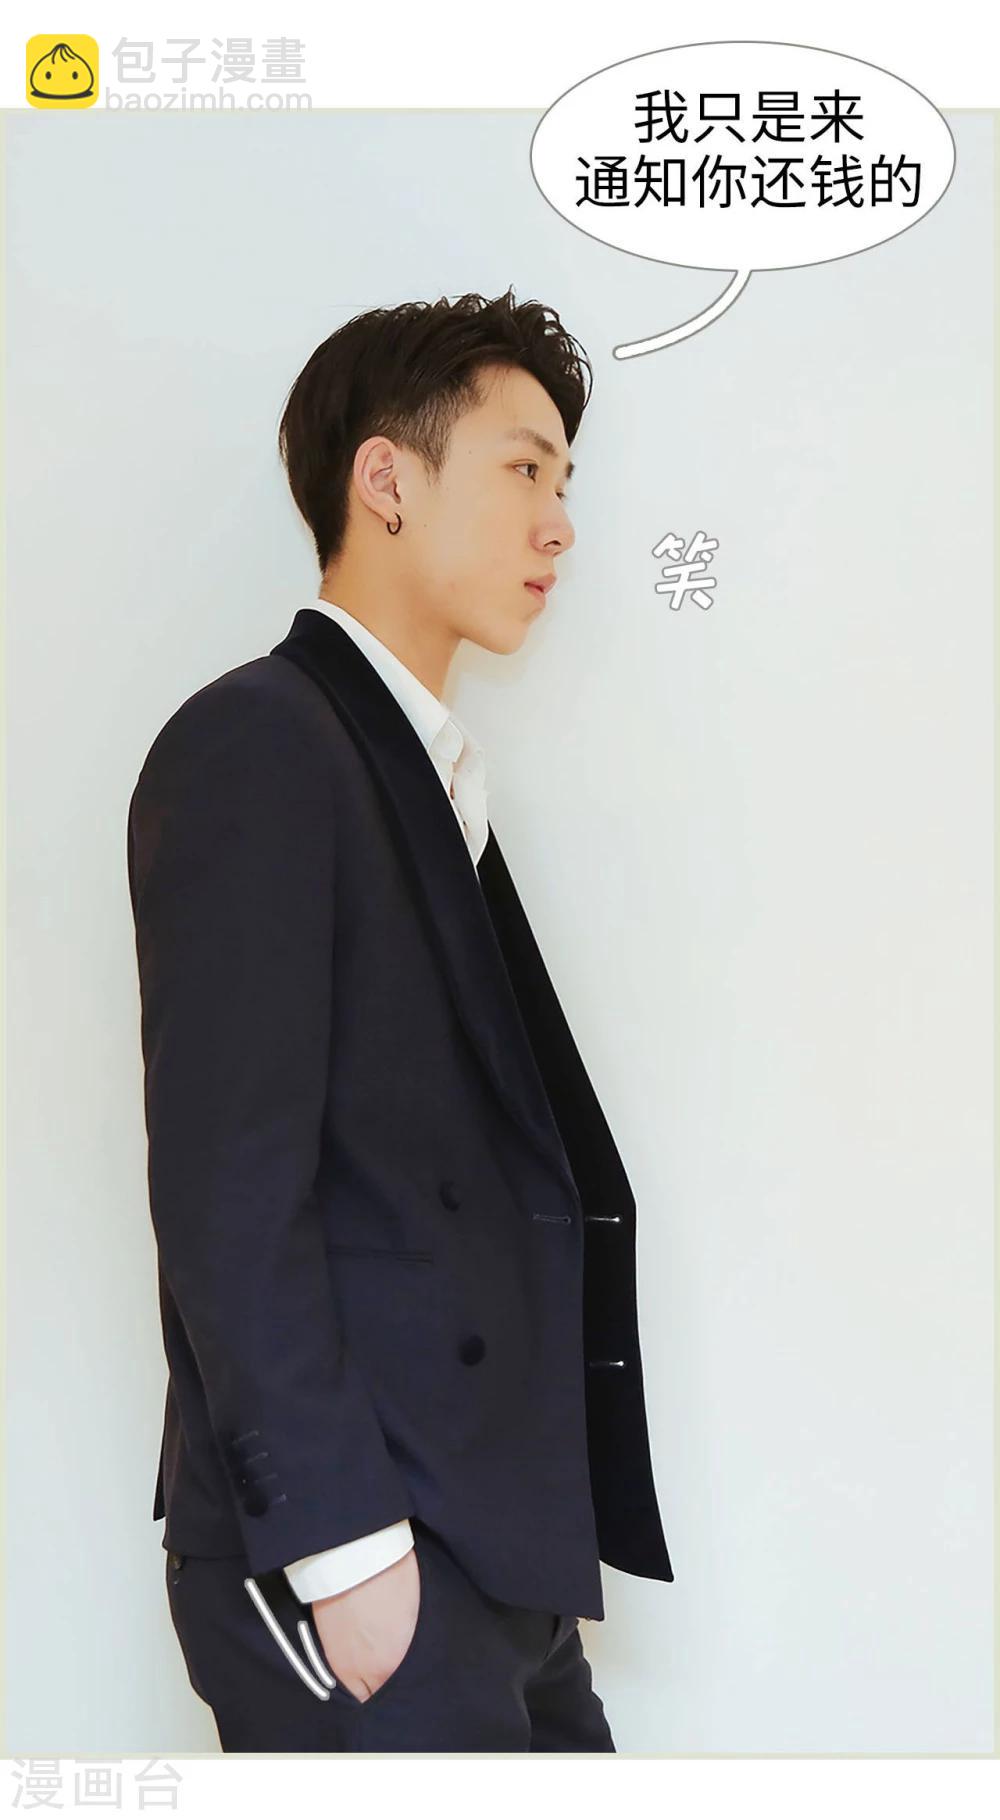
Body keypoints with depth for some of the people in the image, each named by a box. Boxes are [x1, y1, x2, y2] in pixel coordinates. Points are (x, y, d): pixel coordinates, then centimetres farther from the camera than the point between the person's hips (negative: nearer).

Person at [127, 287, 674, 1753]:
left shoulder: (438, 783, 17)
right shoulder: (258, 742, -9)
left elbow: (484, 1169, 11)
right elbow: (228, 1186, -16)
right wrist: (342, 1548, -18)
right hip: (355, 1553, -8)